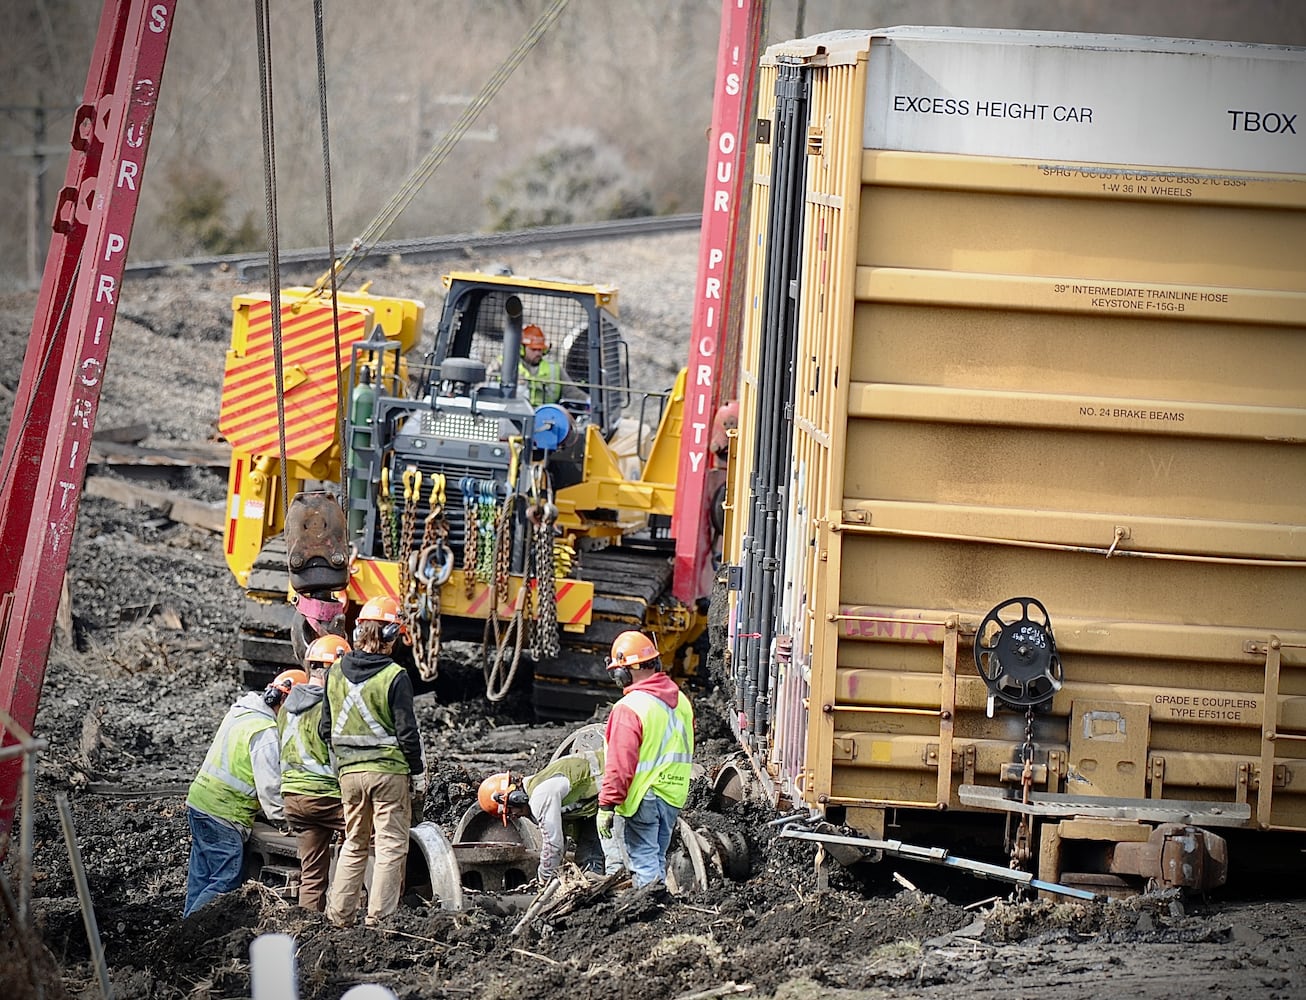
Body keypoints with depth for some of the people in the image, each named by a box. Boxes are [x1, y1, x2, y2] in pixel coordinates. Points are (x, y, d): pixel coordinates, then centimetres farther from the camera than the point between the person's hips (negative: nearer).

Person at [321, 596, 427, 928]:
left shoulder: (335, 673, 4)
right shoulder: (394, 677, -13)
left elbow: (325, 728, 10)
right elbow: (407, 732, -11)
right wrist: (418, 773, 0)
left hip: (349, 772, 5)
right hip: (389, 770, -5)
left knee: (354, 844, 17)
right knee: (391, 845, 2)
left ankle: (340, 914, 15)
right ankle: (379, 919, -2)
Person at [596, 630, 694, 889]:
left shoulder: (630, 707, -17)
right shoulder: (681, 702, 8)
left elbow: (620, 763, -19)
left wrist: (606, 805, -14)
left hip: (643, 797, -8)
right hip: (674, 797, 8)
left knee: (644, 863, -3)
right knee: (656, 860, 17)